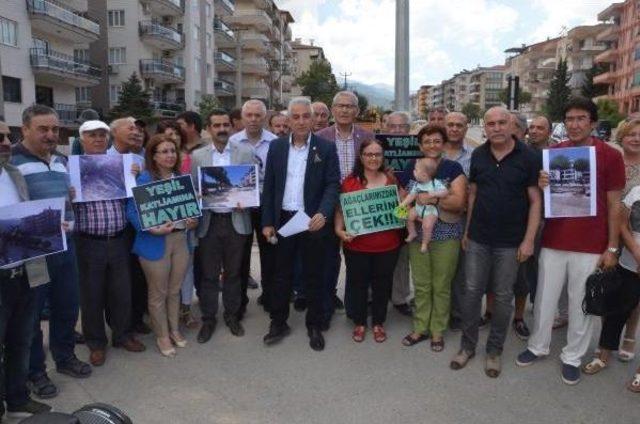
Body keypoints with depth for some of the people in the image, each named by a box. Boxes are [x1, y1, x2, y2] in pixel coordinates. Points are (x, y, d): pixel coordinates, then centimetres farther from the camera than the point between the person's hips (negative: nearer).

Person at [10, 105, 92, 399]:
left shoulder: (62, 161, 11)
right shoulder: (12, 162, -11)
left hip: (65, 246, 7)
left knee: (67, 306, 16)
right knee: (30, 313, 9)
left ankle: (65, 357, 35)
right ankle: (34, 371, 25)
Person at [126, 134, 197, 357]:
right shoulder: (144, 179, -9)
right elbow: (132, 211, -14)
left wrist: (194, 220, -4)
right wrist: (152, 229, -25)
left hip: (180, 239, 5)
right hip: (155, 242, -5)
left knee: (175, 290, 17)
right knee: (158, 293, 8)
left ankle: (174, 329, 34)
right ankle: (162, 336, 24)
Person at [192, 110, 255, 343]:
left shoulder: (245, 152, 2)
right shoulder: (197, 155, 5)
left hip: (236, 219, 0)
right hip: (209, 221, 0)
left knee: (233, 272, 13)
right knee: (209, 274, 8)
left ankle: (232, 315, 29)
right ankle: (208, 319, 23)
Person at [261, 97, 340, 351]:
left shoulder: (326, 148, -3)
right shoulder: (276, 147, 4)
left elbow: (333, 185, -8)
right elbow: (269, 186, 6)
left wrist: (323, 213, -24)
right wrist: (267, 222, 2)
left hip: (313, 221, -2)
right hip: (283, 220, 2)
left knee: (314, 277, 9)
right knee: (281, 274, 12)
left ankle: (314, 326, 26)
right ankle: (278, 323, 28)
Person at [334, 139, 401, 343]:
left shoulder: (392, 180, 3)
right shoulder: (350, 181, -3)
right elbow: (340, 210, 0)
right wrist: (339, 230, -15)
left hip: (387, 246, 2)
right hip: (357, 246, -1)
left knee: (382, 285, 13)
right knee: (358, 285, 11)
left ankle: (378, 323, 33)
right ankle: (360, 323, 31)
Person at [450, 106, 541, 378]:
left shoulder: (527, 158, -6)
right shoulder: (478, 155, 4)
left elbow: (535, 201, -4)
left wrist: (529, 240, -9)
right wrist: (467, 230, 9)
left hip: (510, 243, -2)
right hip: (478, 239, 2)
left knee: (503, 297, 9)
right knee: (472, 292, 7)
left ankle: (494, 350, 25)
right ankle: (467, 345, 24)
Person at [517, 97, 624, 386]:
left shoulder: (610, 156, -4)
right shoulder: (553, 152, 4)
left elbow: (614, 205, -1)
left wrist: (612, 247, -3)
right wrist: (541, 185, -12)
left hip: (590, 246, -2)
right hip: (553, 241, 3)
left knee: (580, 304, 9)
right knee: (545, 298, 12)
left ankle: (572, 357, 26)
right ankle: (538, 346, 31)